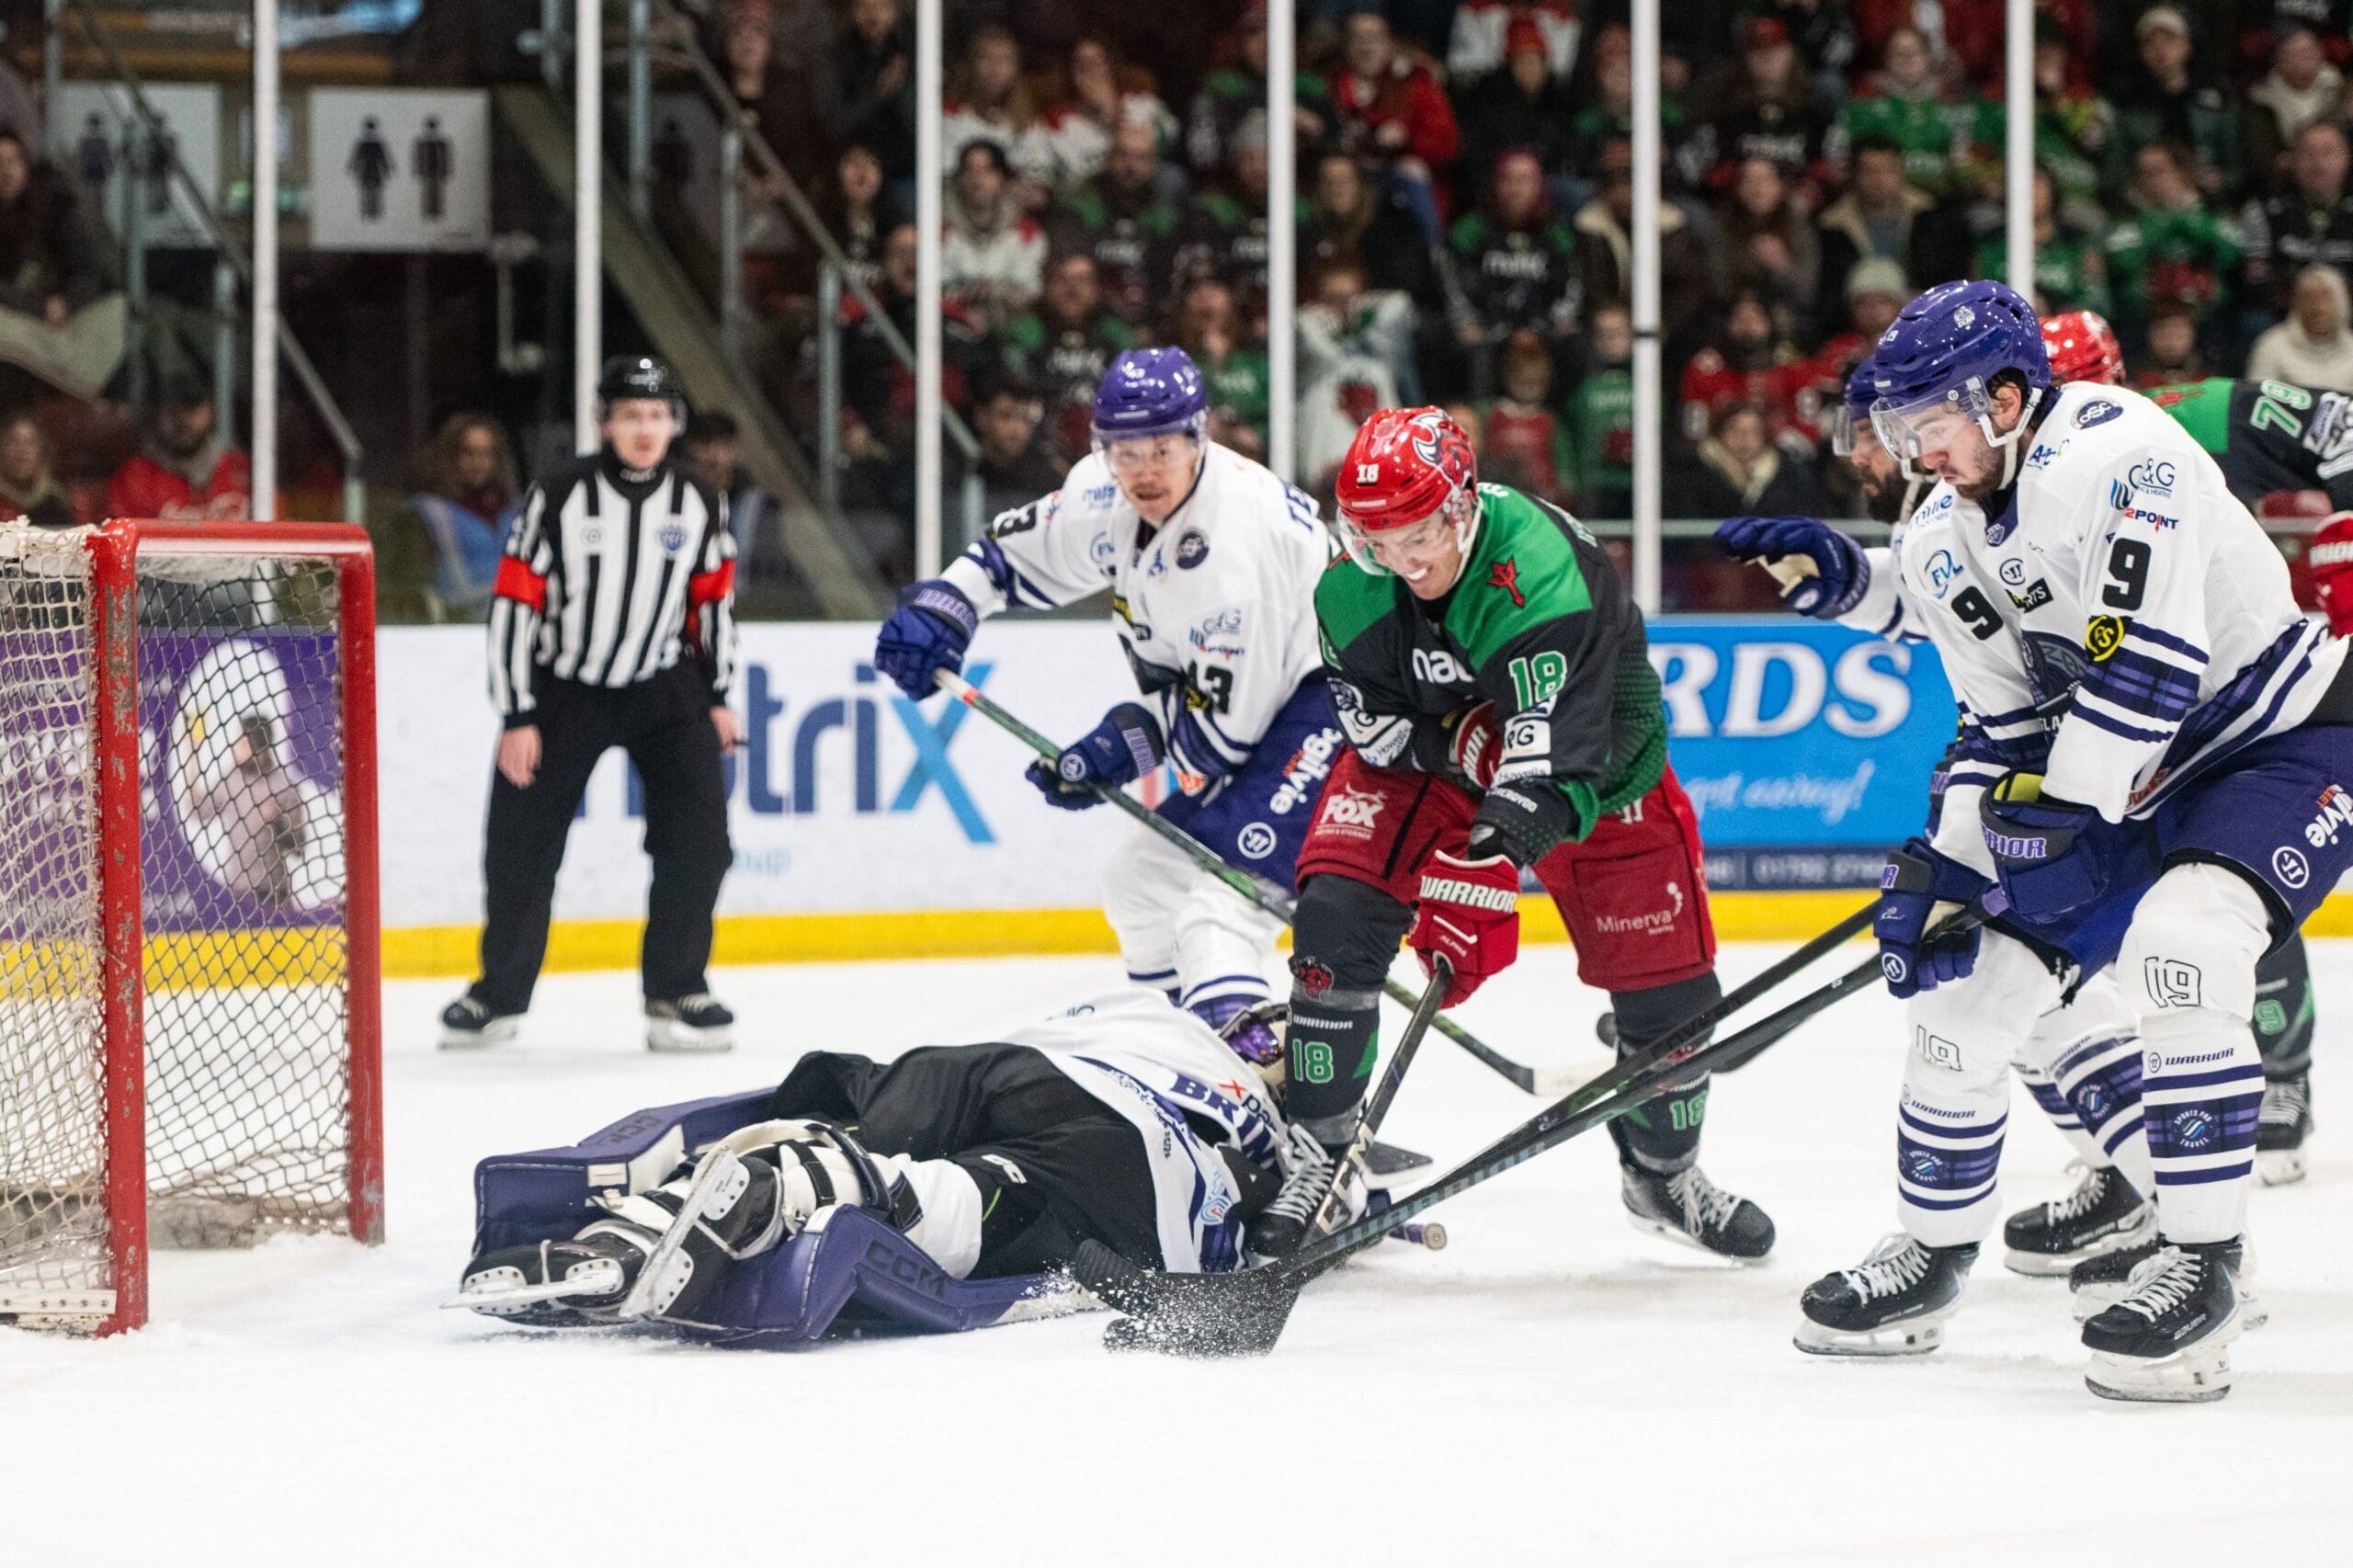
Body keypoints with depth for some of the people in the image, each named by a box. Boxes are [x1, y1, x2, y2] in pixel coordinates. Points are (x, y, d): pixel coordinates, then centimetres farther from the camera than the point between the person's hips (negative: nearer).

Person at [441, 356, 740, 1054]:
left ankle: (675, 990, -1)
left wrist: (717, 697, 10)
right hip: (561, 684, -2)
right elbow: (513, 602, -14)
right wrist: (517, 719, -16)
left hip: (662, 684, 2)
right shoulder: (559, 497, -15)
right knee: (521, 840, 3)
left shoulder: (698, 503, -5)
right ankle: (501, 990, 22)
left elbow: (713, 597, 9)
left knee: (698, 830, -13)